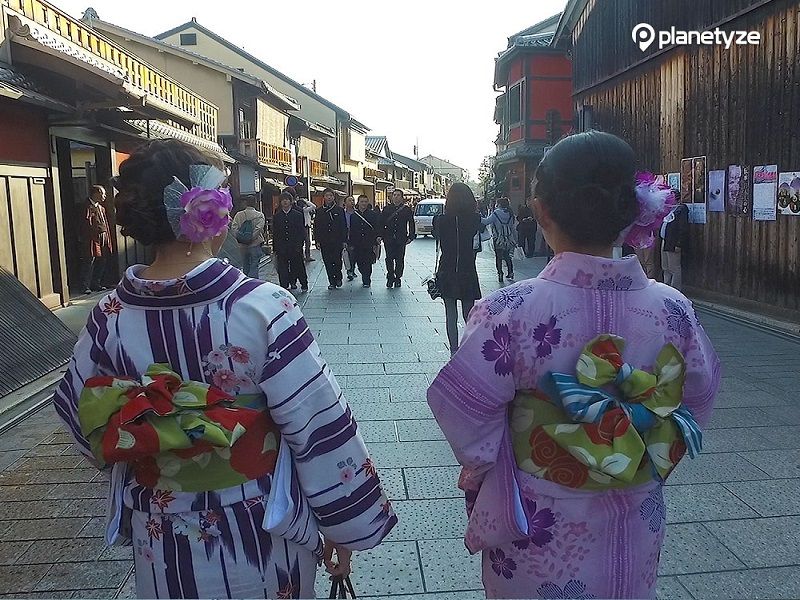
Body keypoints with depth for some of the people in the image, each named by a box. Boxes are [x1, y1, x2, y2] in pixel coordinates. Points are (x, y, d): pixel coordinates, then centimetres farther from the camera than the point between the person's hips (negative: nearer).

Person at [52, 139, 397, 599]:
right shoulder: (263, 309, -24)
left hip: (162, 548, 3)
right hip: (262, 543, -3)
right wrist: (350, 528, -6)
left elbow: (80, 418, 5)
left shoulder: (109, 317, -11)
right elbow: (322, 433, -20)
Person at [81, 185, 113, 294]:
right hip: (93, 239, -9)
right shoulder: (89, 207, -9)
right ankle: (86, 286, -2)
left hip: (103, 239, 9)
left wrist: (108, 238, 15)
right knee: (90, 262, -6)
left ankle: (97, 284, 22)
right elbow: (88, 224, -15)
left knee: (103, 261, 11)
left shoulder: (101, 208, 18)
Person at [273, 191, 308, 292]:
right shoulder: (276, 216, 8)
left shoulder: (298, 215, 4)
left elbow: (301, 231, 2)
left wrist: (299, 244, -8)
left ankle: (304, 284, 23)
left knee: (298, 266, 6)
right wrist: (275, 248, 2)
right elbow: (274, 233, 8)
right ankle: (284, 286, 8)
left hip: (295, 246, -1)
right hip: (281, 247, 1)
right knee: (282, 269, 0)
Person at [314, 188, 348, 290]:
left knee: (337, 261, -5)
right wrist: (317, 240, 1)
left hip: (337, 241, -2)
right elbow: (316, 227, 9)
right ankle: (332, 282, 12)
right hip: (324, 242, 2)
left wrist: (344, 241, -3)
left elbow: (344, 226, 2)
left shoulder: (339, 210, 3)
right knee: (328, 263, 3)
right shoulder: (320, 211, 8)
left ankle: (338, 278, 19)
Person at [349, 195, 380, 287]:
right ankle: (366, 278, 24)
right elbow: (351, 231, 9)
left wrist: (377, 238, -8)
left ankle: (366, 280, 7)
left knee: (367, 263, -4)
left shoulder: (373, 214, 4)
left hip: (369, 244, -2)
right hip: (357, 245, 3)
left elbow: (377, 228, 2)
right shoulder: (353, 215, 9)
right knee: (359, 263, 5)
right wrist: (350, 243, 5)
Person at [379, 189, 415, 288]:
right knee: (389, 258, -1)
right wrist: (380, 235, -3)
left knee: (399, 259, 3)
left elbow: (411, 224, 5)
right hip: (388, 238, 1)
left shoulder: (407, 210, 6)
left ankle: (398, 278, 13)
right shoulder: (386, 209, 8)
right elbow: (381, 223, 6)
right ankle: (390, 278, 9)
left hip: (401, 239, 0)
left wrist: (411, 237, -3)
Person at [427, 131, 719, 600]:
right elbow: (699, 402, 1)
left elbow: (464, 409, -19)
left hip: (537, 539, -3)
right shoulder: (673, 309, -14)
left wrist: (482, 467, 1)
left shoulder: (509, 311, -27)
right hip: (636, 534, 3)